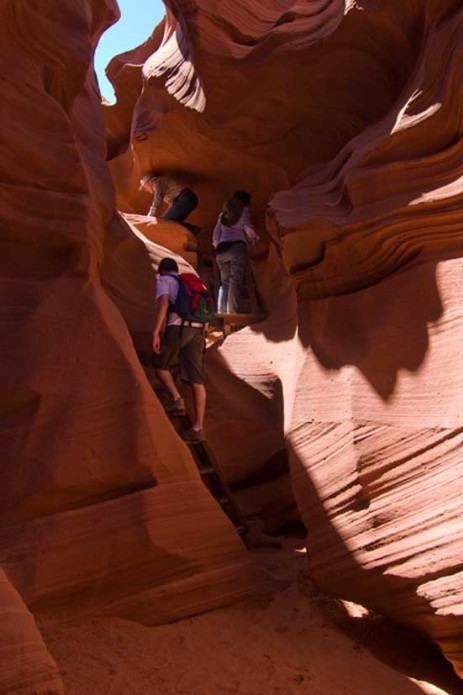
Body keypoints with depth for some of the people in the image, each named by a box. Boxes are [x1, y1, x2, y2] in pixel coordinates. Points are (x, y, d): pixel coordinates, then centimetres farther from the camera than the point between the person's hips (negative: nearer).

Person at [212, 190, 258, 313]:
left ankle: (221, 312, -8)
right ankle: (231, 312, -24)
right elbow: (248, 228, -1)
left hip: (221, 249, 5)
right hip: (237, 247, -5)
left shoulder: (224, 212, 25)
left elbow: (216, 233, 17)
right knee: (235, 281, -11)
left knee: (224, 282, 5)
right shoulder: (244, 210, 12)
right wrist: (253, 238, 16)